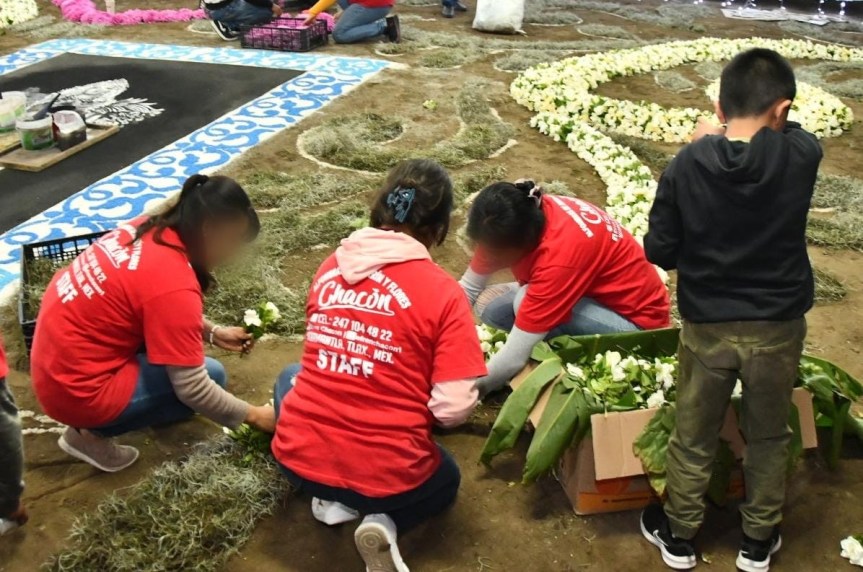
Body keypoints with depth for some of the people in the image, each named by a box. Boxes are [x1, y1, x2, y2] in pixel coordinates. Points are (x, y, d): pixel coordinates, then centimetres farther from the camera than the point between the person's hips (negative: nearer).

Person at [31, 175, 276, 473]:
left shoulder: (147, 229, -2)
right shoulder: (173, 285, -27)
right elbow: (193, 388, -21)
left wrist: (212, 332, 11)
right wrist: (252, 415, -8)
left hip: (56, 360, 9)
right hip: (78, 389, -8)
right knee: (212, 375, -6)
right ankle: (91, 432, 1)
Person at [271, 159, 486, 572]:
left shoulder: (331, 267, 0)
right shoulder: (443, 291, -14)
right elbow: (453, 410, -15)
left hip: (297, 459, 3)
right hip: (387, 477, -2)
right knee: (445, 481, 34)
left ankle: (331, 497, 16)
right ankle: (385, 523, 3)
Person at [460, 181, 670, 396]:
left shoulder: (559, 256, -36)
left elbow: (514, 358, -32)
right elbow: (469, 288, -3)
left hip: (636, 319, -7)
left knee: (524, 303, -29)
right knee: (489, 306, -8)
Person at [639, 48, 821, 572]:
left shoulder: (687, 166, -14)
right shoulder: (801, 154, -14)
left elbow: (659, 251, -7)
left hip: (707, 327, 0)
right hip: (778, 327, 1)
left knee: (694, 436, 18)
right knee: (768, 437, 21)